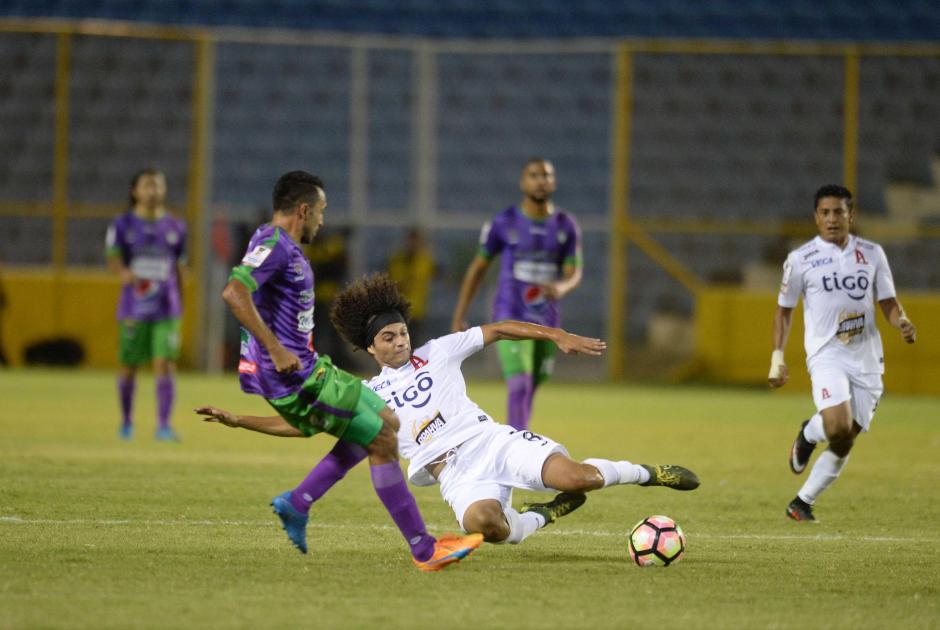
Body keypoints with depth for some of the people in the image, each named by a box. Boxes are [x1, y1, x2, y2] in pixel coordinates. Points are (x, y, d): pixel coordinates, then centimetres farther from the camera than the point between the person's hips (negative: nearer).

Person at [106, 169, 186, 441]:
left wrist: (179, 303, 17)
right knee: (128, 365, 8)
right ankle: (126, 422, 27)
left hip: (166, 308, 1)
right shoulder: (122, 225, 1)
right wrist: (124, 272, -35)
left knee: (165, 364, -11)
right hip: (133, 309, -1)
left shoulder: (175, 227, 8)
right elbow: (113, 257, -12)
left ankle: (163, 426, -12)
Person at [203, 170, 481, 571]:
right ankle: (423, 550, -3)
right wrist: (275, 349, -31)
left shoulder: (285, 247, 17)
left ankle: (296, 503, 12)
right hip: (294, 378, -11)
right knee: (382, 441, -7)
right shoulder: (274, 244, -15)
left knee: (386, 422, 16)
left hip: (309, 369, 11)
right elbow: (234, 292, -30)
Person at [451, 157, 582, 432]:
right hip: (511, 318, -4)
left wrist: (562, 287, -25)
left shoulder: (566, 226, 3)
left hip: (546, 319, 4)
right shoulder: (504, 223, -5)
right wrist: (459, 317, 4)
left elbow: (574, 274, 0)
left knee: (530, 390, 11)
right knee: (519, 387, -18)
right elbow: (478, 268, 4)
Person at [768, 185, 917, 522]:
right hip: (827, 356, -3)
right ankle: (809, 434, 9)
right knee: (838, 427, -26)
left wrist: (902, 322, -10)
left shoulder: (872, 253, 6)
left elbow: (888, 302, 12)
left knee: (843, 444, 3)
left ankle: (802, 502, 19)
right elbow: (784, 310, 8)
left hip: (866, 359, 3)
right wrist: (777, 356, 1)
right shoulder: (800, 259, -2)